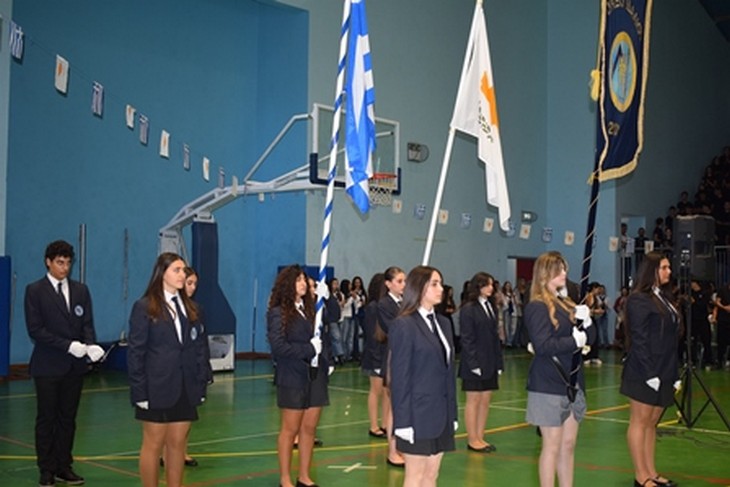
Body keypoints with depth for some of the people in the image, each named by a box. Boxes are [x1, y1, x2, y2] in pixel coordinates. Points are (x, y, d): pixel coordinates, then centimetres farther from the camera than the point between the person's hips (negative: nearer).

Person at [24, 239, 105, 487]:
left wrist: (90, 345, -15)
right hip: (48, 365, -4)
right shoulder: (35, 291, -4)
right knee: (46, 419, 4)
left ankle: (64, 466, 18)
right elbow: (35, 330, -11)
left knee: (68, 418, 9)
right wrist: (68, 345, -18)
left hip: (75, 365, 4)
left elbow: (87, 324, 6)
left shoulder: (81, 290, 10)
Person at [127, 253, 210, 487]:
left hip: (185, 390, 5)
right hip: (157, 389, -4)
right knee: (153, 444, 4)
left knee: (178, 444, 9)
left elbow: (200, 348, 8)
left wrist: (201, 385, 1)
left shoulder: (190, 308, 9)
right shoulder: (144, 307, -5)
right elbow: (136, 352, -7)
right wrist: (139, 392, -12)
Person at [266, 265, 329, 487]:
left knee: (309, 428, 9)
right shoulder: (278, 313, -8)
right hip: (292, 377, -5)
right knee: (290, 429, 3)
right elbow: (278, 346, -16)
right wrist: (309, 349, -13)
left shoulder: (310, 309, 9)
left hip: (315, 376, 5)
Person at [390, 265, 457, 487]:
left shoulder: (443, 323, 11)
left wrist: (452, 413, 10)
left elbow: (448, 371, 12)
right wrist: (403, 421, -15)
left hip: (441, 414, 7)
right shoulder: (404, 325, -11)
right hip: (418, 414, -7)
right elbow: (399, 377, -13)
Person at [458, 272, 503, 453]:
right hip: (475, 363, -6)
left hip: (490, 362, 7)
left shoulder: (491, 307, 11)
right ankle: (472, 440, 8)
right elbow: (467, 339, -11)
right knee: (474, 400, 1)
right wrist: (473, 363, -16)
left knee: (486, 400, 8)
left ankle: (480, 437, 16)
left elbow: (494, 336, 12)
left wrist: (499, 362, 8)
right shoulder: (468, 309, -9)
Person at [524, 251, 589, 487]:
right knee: (552, 446, -1)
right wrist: (575, 341, -14)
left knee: (568, 444, 12)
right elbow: (542, 345, -23)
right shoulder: (537, 307, -12)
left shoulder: (566, 303, 12)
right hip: (549, 386, -8)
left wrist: (585, 322, -4)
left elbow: (584, 337, 14)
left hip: (572, 383, 8)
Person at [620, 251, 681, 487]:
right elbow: (638, 340, -15)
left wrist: (675, 374, 10)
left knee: (652, 423, 12)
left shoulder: (665, 298, 13)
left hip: (664, 372, 8)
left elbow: (672, 339, 13)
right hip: (644, 372, -8)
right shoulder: (638, 299, -10)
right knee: (640, 422, 0)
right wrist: (650, 373, -18)